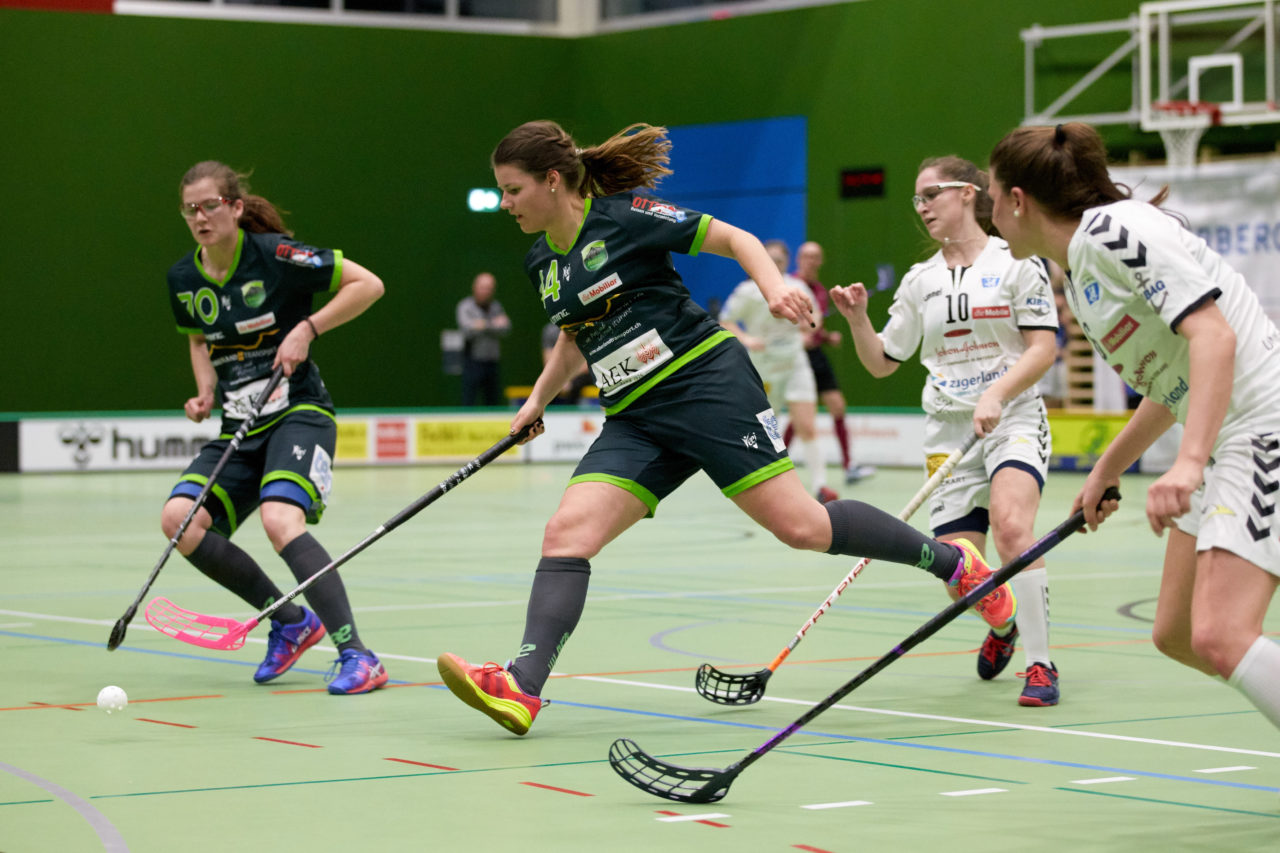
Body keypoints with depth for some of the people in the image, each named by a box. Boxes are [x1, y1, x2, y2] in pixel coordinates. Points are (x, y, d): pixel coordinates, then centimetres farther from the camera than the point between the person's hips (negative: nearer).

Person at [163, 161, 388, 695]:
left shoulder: (275, 255, -12)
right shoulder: (183, 279, 5)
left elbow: (368, 284, -9)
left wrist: (307, 329, -18)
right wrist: (205, 390, 6)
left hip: (299, 414, -6)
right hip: (239, 428, 6)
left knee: (280, 520, -30)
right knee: (179, 520, -14)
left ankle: (357, 657, -26)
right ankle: (291, 621, 2)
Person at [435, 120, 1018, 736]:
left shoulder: (625, 216, -8)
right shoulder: (541, 261, 13)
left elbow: (734, 239, -3)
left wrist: (773, 287, -20)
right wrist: (539, 398, 22)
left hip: (706, 381, -7)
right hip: (635, 419, 7)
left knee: (804, 527, -11)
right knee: (567, 533, -14)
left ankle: (952, 562, 8)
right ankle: (522, 687, -23)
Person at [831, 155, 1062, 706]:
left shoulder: (1016, 262, -1)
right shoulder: (919, 281, 12)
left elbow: (1042, 348, -7)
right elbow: (881, 363, 16)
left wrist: (996, 395, -21)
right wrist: (858, 320, -3)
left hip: (1013, 418, -4)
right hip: (948, 429, 4)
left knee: (1011, 525, -31)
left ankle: (1039, 665, -22)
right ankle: (1003, 626, 34)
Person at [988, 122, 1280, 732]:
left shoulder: (1115, 230, -14)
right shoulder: (1077, 275, 16)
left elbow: (1214, 338, -24)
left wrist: (1188, 463, -33)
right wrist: (1105, 471, 29)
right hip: (1222, 439, 11)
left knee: (1220, 637, -21)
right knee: (1176, 634, 10)